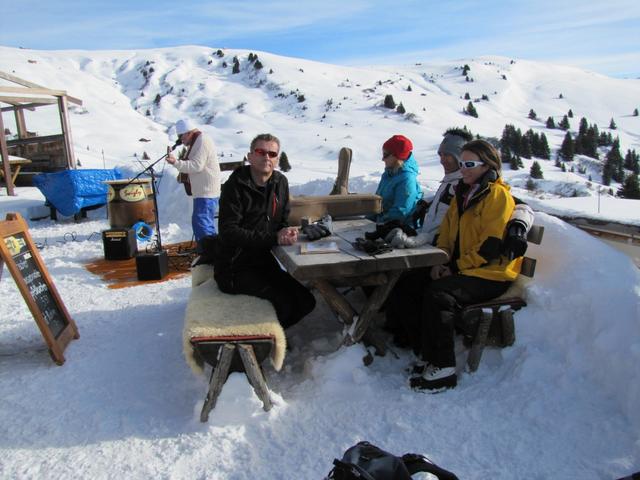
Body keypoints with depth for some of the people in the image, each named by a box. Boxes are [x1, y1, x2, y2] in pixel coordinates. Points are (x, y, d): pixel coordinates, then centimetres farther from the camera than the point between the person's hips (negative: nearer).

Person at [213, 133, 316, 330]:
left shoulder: (280, 182, 6)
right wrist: (273, 238, -24)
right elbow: (228, 232, -20)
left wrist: (286, 231, -12)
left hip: (265, 262, 7)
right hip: (235, 268, -7)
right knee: (285, 302, -21)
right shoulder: (235, 186, -14)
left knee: (306, 302, 0)